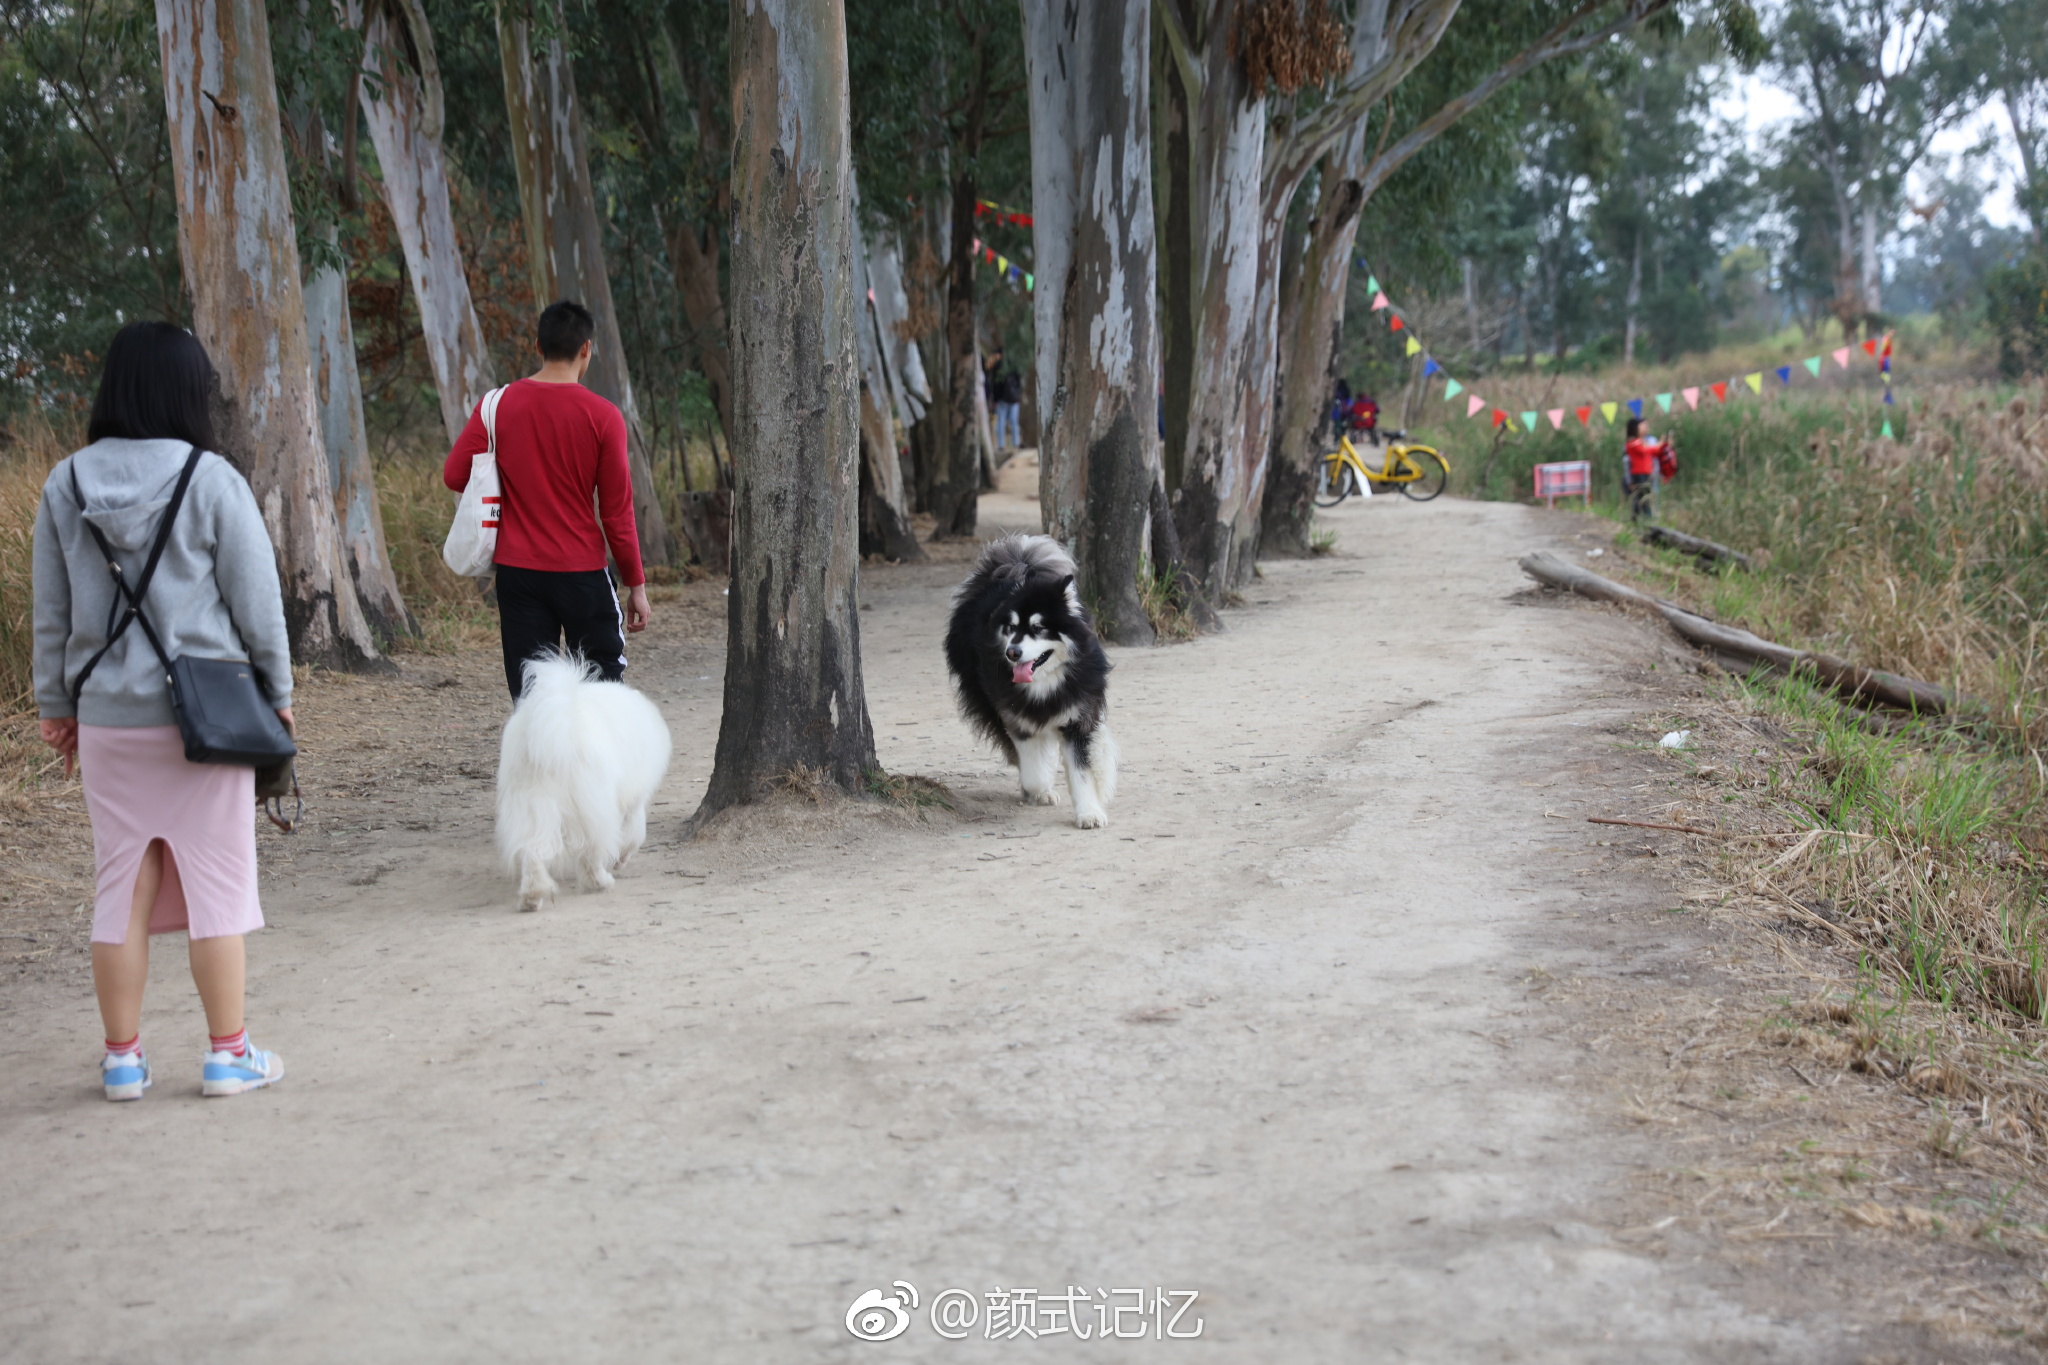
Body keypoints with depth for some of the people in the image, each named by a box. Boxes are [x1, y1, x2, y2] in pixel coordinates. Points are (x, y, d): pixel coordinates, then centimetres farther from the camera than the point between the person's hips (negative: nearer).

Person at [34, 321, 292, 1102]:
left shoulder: (66, 485, 1)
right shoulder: (211, 481, -10)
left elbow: (52, 611, 8)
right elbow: (257, 601, -6)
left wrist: (56, 703, 18)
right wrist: (277, 693, 7)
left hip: (107, 717, 4)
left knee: (122, 885, 11)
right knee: (216, 881, 6)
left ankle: (123, 1058, 17)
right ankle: (228, 1054, 13)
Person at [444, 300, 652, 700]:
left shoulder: (498, 404, -2)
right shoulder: (602, 416, -8)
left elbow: (454, 475, -1)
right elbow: (617, 512, -6)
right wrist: (636, 585, 3)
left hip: (517, 571, 2)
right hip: (582, 572, -2)